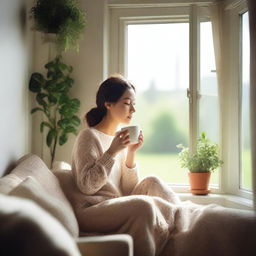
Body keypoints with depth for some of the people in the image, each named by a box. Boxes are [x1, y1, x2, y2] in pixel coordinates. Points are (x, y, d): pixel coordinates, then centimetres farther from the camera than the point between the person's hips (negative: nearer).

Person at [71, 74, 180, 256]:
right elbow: (86, 186, -18)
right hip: (92, 210, -7)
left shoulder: (121, 138, 12)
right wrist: (112, 151, -20)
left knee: (152, 182, -11)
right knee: (142, 205, -30)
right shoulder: (89, 136, -7)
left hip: (117, 207, 7)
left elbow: (128, 189, 8)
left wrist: (131, 153, -4)